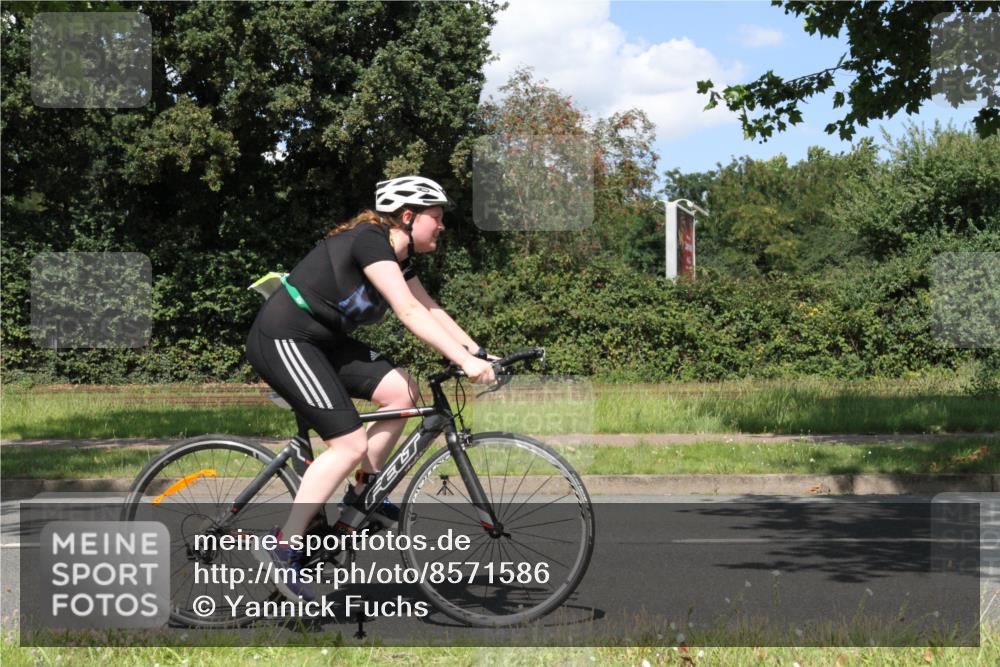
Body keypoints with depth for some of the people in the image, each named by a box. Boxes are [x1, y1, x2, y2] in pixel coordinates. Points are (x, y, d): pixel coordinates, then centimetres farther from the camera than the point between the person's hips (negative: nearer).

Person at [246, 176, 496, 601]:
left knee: (401, 390, -4)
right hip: (280, 341, -10)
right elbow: (409, 313, -26)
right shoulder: (370, 239, -18)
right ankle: (282, 547, -14)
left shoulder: (398, 257, 11)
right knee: (350, 443, -16)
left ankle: (364, 491, 9)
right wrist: (464, 361, -30)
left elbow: (431, 311, 12)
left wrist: (478, 353, 1)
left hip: (319, 341, 10)